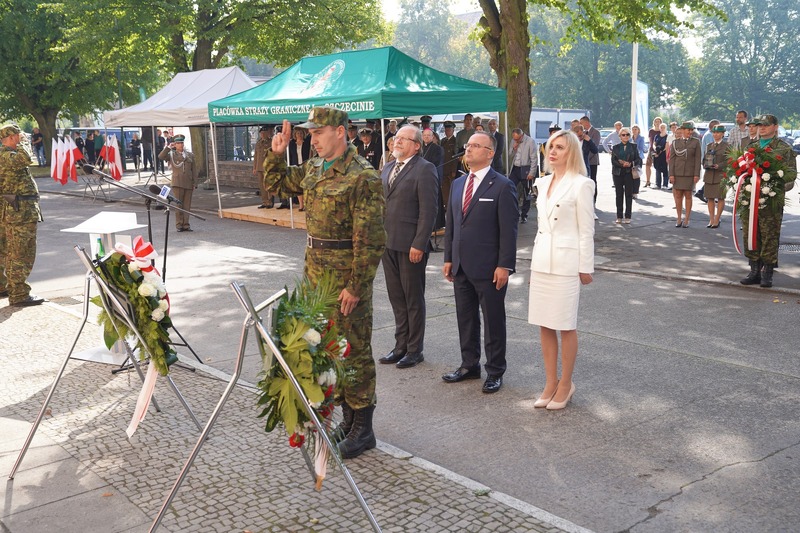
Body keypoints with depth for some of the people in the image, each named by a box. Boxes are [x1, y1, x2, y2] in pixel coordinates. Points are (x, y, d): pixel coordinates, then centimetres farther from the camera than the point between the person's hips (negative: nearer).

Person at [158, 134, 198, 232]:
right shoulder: (172, 154, 8)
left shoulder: (190, 155, 14)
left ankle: (186, 225, 9)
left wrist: (195, 184, 8)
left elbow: (194, 170, 13)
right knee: (178, 205, -1)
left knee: (187, 205, 3)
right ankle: (179, 225, 3)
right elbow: (160, 157, -10)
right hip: (177, 183, -2)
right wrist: (168, 147, -8)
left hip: (188, 183, 2)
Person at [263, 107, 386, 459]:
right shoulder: (312, 169, 9)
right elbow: (275, 183, 26)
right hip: (315, 271, 9)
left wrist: (356, 287, -21)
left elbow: (370, 241, -20)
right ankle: (348, 418, 31)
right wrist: (276, 154, 8)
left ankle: (362, 430, 13)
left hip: (346, 277, -9)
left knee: (353, 350, 0)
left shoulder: (363, 177, -17)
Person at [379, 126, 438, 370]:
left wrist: (419, 244, -19)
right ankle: (400, 346, 26)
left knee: (413, 300, 4)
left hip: (410, 245, -7)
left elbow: (428, 210, -14)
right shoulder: (387, 168, 15)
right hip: (388, 243, 7)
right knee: (396, 298, 15)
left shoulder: (424, 169, -9)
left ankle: (414, 350, 16)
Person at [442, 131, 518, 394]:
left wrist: (504, 265, -16)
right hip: (461, 267, 7)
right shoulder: (457, 184, 12)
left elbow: (508, 230, -12)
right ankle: (469, 365, 30)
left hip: (489, 269, -6)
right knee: (465, 319, 15)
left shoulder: (503, 186, -8)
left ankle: (495, 372, 18)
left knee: (493, 321, 5)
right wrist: (449, 259, 12)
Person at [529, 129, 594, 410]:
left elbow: (586, 231, -9)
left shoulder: (581, 185, -9)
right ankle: (550, 383, 22)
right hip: (541, 261, 7)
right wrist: (537, 256, 16)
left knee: (566, 326, 3)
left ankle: (566, 384, 17)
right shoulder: (543, 182, 11)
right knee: (544, 325, 10)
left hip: (566, 263, -7)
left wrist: (585, 268, -9)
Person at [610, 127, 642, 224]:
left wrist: (631, 164, -15)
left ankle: (627, 216, 4)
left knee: (629, 195, -1)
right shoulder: (616, 147, 10)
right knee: (619, 195, 1)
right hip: (618, 173, 1)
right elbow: (613, 161, 0)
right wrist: (622, 164, -16)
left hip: (629, 173, -1)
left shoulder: (633, 146, 9)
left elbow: (638, 159, 4)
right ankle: (619, 216, 7)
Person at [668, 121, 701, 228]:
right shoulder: (675, 142, 6)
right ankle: (679, 219, 11)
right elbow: (672, 158, 4)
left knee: (688, 196, 2)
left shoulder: (696, 141, 3)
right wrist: (671, 174, -3)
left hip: (690, 173, -1)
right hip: (677, 173, 1)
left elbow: (697, 158, 0)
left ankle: (686, 220, 8)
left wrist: (697, 174, -6)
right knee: (678, 196, 3)